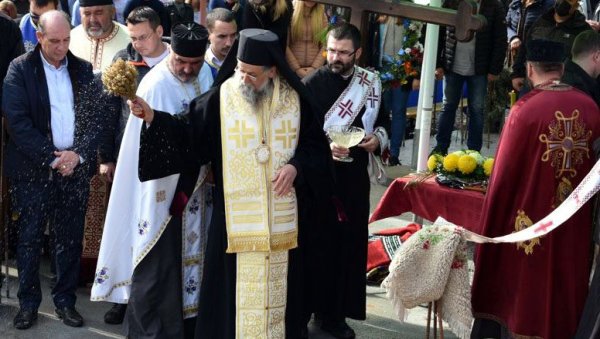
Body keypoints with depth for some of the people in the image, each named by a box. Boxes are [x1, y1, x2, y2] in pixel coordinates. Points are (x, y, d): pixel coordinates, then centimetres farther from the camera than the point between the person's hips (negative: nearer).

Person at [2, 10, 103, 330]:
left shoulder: (83, 70, 8)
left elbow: (95, 117, 5)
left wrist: (79, 154, -9)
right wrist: (52, 157, -13)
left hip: (75, 167, 3)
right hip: (33, 170, -2)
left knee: (70, 239, 7)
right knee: (30, 237, 5)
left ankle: (65, 300, 20)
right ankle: (28, 302, 18)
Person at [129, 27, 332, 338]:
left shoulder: (295, 100, 0)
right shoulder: (221, 98, -4)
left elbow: (316, 145, 8)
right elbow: (189, 138, -4)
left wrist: (297, 166, -10)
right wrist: (153, 118, -14)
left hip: (281, 218, 2)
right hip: (235, 217, -2)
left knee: (276, 287, 12)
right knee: (234, 287, 2)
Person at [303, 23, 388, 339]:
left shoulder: (370, 83, 4)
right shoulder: (312, 84, -7)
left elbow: (382, 121, 15)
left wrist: (378, 139, -5)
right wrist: (325, 147, -23)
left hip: (355, 177, 4)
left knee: (349, 244, 7)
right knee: (316, 243, 3)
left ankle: (335, 313, 19)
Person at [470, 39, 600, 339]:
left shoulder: (525, 109, -17)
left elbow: (504, 174, -11)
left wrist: (492, 222, 1)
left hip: (529, 222, -3)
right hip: (573, 227, 4)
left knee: (520, 293, 11)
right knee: (564, 290, 18)